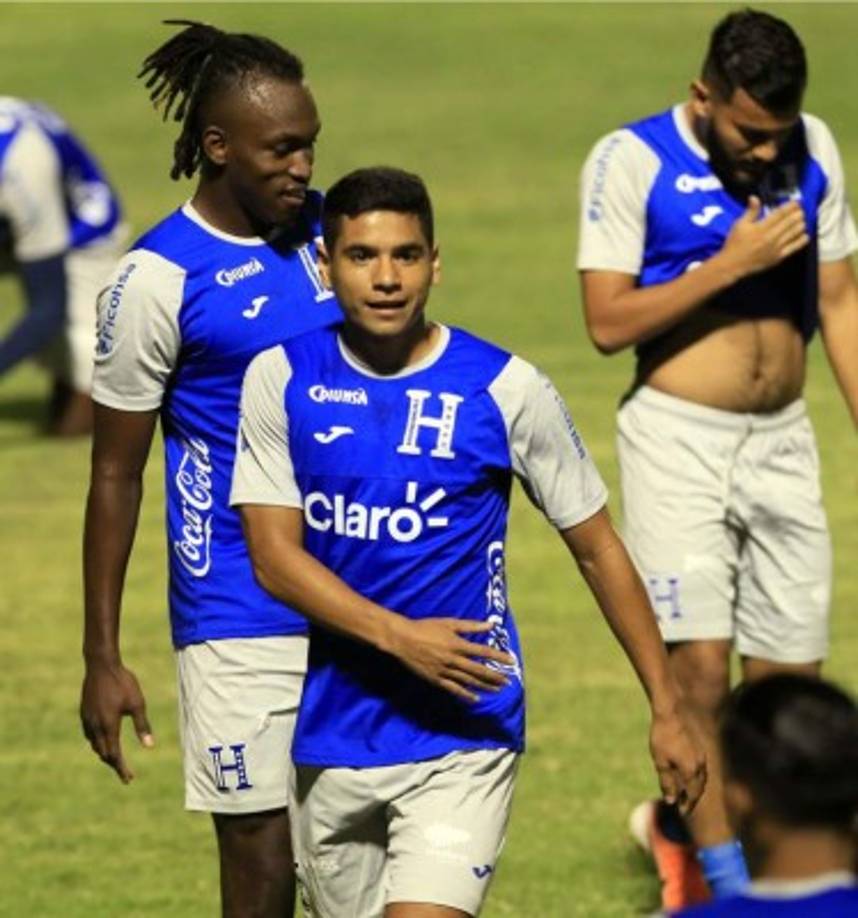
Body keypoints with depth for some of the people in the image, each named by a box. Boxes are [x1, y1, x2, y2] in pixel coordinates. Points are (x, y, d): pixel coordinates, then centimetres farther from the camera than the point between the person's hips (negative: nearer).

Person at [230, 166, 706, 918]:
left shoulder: (504, 390, -5)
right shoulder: (281, 379, 0)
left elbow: (597, 548, 3)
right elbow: (275, 554, -6)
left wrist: (668, 709, 3)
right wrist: (399, 637, -21)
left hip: (462, 737, -3)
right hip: (332, 734, 3)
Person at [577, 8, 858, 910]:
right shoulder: (630, 161, -9)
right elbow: (608, 322, -14)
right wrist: (731, 264, -19)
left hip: (782, 438, 5)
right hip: (678, 437, -5)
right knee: (699, 669, -13)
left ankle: (681, 822, 30)